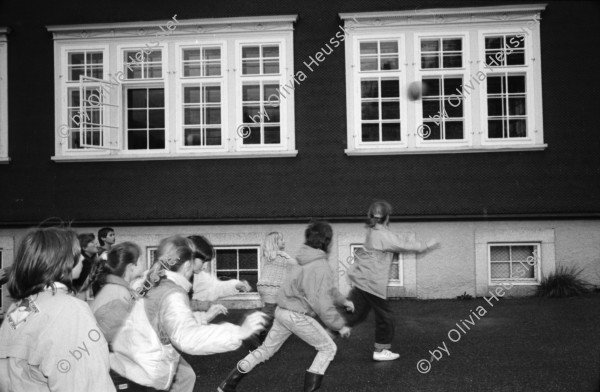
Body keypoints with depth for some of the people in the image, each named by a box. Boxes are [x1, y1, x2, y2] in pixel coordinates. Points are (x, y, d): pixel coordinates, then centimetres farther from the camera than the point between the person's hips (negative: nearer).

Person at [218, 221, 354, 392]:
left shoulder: (308, 260, 8)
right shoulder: (321, 267, -21)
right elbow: (323, 304, -22)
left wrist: (342, 300, 23)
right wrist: (340, 325, -12)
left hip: (283, 311, 9)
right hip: (297, 316, -9)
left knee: (266, 349, 20)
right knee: (328, 348, 7)